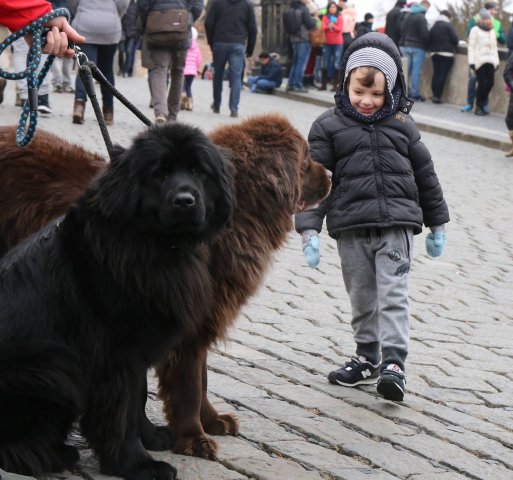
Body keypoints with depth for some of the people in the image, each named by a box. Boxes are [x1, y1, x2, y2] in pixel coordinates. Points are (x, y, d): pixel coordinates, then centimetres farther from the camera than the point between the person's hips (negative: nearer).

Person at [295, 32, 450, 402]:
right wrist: (309, 230, -9)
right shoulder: (329, 127, 1)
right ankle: (368, 358, 23)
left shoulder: (402, 126, 6)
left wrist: (437, 224, 18)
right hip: (350, 228, 0)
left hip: (397, 224, 0)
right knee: (362, 299, 10)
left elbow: (425, 174, 15)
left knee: (393, 295, -8)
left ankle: (394, 363, -12)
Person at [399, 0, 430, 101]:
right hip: (418, 47, -7)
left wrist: (403, 42, 14)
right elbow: (425, 34, -19)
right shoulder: (421, 17, -15)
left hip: (406, 46, 7)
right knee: (416, 71, -4)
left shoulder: (407, 16, 12)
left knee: (406, 70, 11)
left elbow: (402, 30, 13)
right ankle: (415, 94, -3)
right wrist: (428, 44, -5)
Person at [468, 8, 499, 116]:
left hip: (490, 61, 5)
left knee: (490, 83, -2)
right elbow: (471, 46, -3)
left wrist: (497, 61, 14)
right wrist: (471, 62, -9)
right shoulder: (475, 30, 0)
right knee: (482, 83, -10)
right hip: (479, 61, -5)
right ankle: (478, 107, 2)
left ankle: (481, 104, 14)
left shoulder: (492, 31, 19)